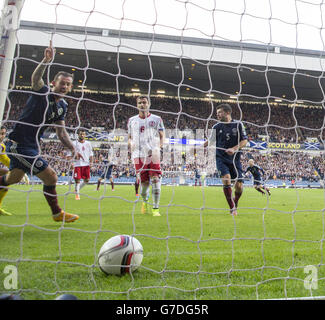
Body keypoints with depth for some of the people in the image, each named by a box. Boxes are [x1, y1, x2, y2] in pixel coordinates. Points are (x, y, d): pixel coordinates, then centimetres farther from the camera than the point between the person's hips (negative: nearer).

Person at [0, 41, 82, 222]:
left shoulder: (62, 106, 9)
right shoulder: (43, 92, -12)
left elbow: (61, 132, 12)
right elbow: (35, 78, -35)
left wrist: (73, 149, 1)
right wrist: (47, 60, -50)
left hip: (32, 146, 9)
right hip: (19, 144, -9)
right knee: (50, 177, -8)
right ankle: (57, 213, 12)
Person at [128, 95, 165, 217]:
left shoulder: (156, 119, 7)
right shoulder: (132, 120, 14)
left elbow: (162, 136, 6)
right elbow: (130, 137, 22)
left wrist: (159, 146, -12)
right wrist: (130, 144, 1)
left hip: (153, 154, -2)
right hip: (138, 155, 2)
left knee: (155, 180, -13)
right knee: (144, 182, 2)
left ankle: (156, 208, -4)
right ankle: (145, 201, 33)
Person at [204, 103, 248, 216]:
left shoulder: (238, 124, 2)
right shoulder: (217, 127, 5)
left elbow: (244, 141, 0)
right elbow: (210, 141, 16)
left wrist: (234, 149, -15)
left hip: (235, 158, 0)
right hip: (221, 158, 0)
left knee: (239, 186, -4)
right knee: (226, 178, -23)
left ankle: (235, 203, 29)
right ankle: (232, 208, -10)